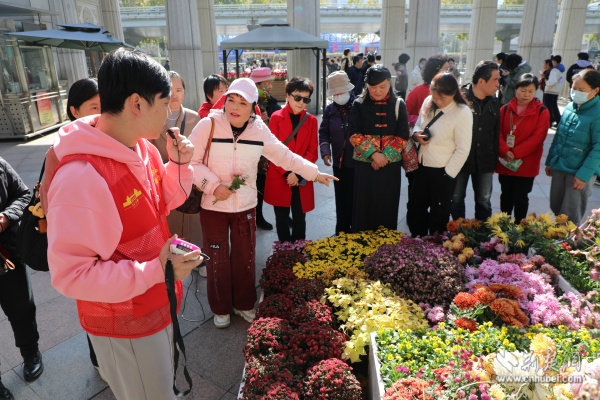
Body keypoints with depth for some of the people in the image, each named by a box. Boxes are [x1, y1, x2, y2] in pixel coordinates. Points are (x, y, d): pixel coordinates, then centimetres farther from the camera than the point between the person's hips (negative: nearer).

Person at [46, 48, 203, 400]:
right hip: (124, 325, -8)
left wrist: (180, 165, -8)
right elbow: (71, 274, -29)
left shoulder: (143, 148, -5)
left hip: (159, 306, 8)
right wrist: (156, 271, -32)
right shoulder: (81, 177, -32)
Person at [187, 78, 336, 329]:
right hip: (213, 205, -2)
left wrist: (314, 173, 2)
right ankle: (220, 308, 30)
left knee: (245, 257, 13)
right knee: (217, 258, 10)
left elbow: (285, 155, 4)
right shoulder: (209, 124, -12)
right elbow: (190, 161, -10)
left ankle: (244, 303, 34)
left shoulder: (259, 130, -2)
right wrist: (213, 185, -21)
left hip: (245, 205, 3)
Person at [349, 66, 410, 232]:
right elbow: (354, 135, -7)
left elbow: (403, 137, -1)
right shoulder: (359, 104, 0)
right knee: (363, 206, 4)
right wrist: (373, 154, -17)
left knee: (387, 206, 8)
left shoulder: (398, 105, 2)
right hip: (364, 163, -1)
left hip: (391, 164, 1)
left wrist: (385, 156, -13)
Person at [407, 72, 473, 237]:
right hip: (422, 166, 6)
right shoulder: (428, 102, -1)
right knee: (415, 209, 16)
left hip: (443, 171, -5)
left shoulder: (463, 112, -19)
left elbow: (463, 149, -17)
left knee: (438, 215, 13)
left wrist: (447, 174, -14)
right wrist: (416, 134, -10)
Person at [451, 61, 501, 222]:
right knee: (457, 199, 11)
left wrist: (495, 159, 11)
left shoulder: (495, 103, 5)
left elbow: (496, 133, 10)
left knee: (484, 201, 15)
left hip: (485, 161, 4)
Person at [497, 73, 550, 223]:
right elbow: (498, 132, -4)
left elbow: (537, 137, -13)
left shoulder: (542, 112, -5)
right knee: (506, 196, 16)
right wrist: (505, 151, -20)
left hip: (526, 164, -3)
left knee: (520, 198, 6)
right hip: (505, 162, 3)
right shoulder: (505, 109, 3)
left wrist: (515, 153, -20)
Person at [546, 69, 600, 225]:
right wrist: (550, 161, 14)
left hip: (580, 172, -6)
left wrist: (584, 174, -18)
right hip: (559, 167, 6)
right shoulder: (569, 107, 4)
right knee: (555, 207, 17)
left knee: (571, 215, 4)